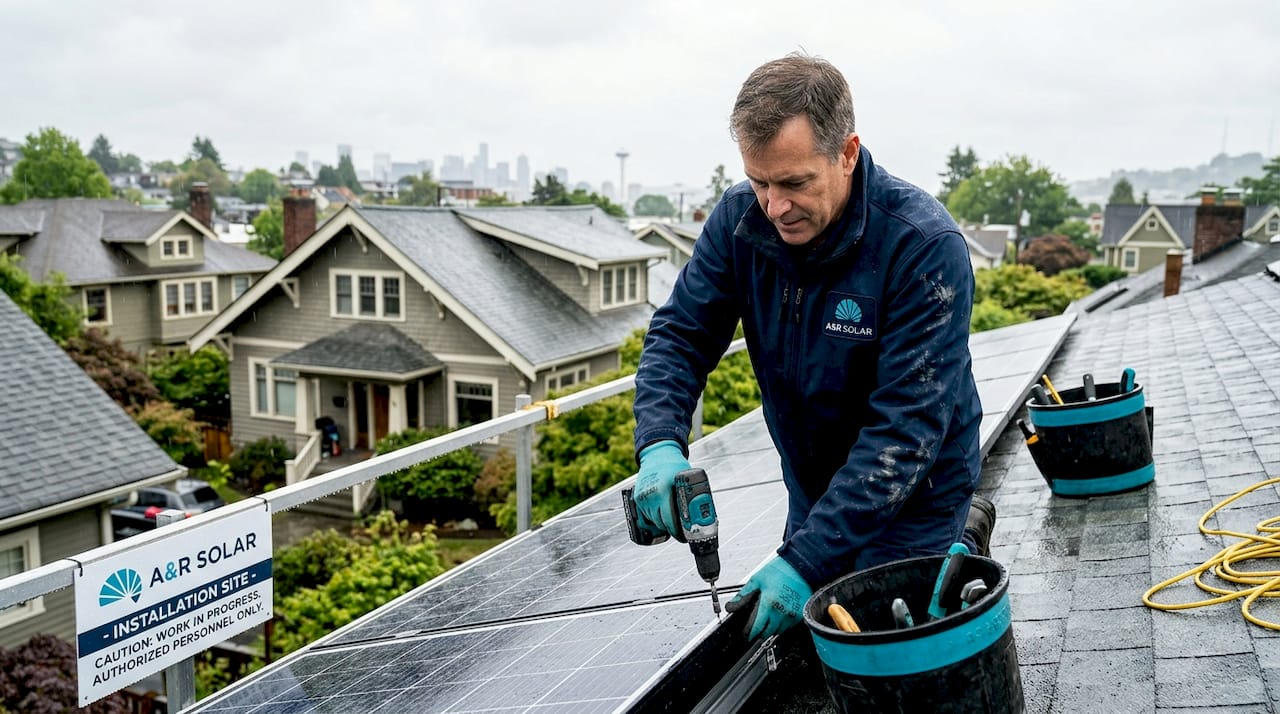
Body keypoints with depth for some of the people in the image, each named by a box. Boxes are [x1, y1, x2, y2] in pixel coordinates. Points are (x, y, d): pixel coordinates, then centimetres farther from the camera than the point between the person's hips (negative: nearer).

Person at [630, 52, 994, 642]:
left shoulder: (925, 245, -30)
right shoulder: (739, 218, -15)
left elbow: (906, 426, -32)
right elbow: (679, 334, -9)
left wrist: (807, 558, -37)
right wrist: (660, 445, -30)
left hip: (914, 496, -5)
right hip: (813, 484, 6)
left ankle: (964, 548, 23)